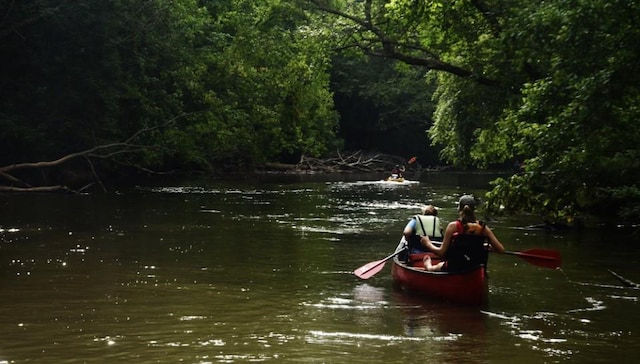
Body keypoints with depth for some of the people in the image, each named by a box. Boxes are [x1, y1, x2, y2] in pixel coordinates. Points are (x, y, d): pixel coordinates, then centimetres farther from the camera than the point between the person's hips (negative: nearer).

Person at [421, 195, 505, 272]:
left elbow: (441, 253, -16)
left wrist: (428, 243, 2)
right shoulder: (483, 228, -8)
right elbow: (501, 250, -8)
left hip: (453, 269, -3)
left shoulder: (453, 226, -17)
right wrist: (488, 247, 13)